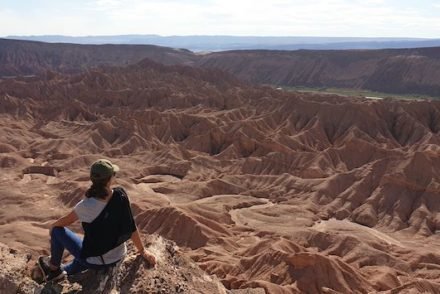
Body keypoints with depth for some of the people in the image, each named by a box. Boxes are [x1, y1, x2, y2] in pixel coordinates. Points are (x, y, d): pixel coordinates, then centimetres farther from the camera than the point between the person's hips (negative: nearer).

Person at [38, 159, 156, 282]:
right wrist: (142, 250, 5)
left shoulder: (86, 206, -28)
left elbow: (65, 222, -8)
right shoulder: (121, 196, -19)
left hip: (96, 262, -5)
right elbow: (132, 227, -9)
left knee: (57, 231, 13)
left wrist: (52, 226, 15)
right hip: (118, 257, 5)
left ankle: (54, 268, 32)